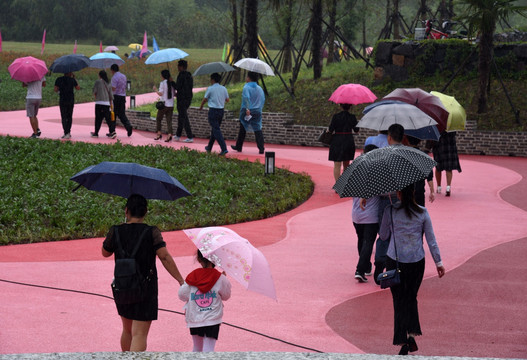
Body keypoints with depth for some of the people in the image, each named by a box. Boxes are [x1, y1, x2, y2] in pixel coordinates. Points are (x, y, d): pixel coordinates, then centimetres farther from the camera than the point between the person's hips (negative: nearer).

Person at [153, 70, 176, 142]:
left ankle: (159, 134, 9)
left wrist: (155, 89, 3)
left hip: (164, 104, -5)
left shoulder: (162, 83, -9)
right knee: (169, 120, 2)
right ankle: (169, 134, -12)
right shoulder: (172, 83, 7)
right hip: (171, 105, 5)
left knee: (158, 119, 11)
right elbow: (174, 94, 11)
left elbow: (160, 93, -15)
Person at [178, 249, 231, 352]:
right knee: (208, 349, -7)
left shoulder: (191, 278, -4)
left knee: (197, 348, 20)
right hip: (212, 320, -2)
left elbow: (182, 295, 5)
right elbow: (226, 296, 8)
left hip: (194, 320, 2)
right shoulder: (220, 278, -6)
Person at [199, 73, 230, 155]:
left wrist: (201, 106, 19)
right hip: (221, 110, 6)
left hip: (213, 110, -6)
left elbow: (204, 99, -1)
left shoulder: (210, 89, -9)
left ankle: (224, 148, -20)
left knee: (216, 130, -8)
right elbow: (227, 100, 9)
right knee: (214, 129, 19)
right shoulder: (223, 89, 5)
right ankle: (209, 147, 29)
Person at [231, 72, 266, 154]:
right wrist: (259, 108, 14)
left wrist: (247, 109, -24)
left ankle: (238, 147, 20)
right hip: (257, 112, 4)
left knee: (242, 129, 10)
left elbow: (247, 98, -22)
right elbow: (263, 100, 8)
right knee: (258, 130, 0)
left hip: (246, 111, -4)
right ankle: (261, 148, -9)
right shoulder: (259, 88, 7)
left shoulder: (246, 87, -9)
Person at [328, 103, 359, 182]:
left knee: (337, 165, -1)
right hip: (349, 142, 3)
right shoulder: (352, 117, -3)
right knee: (346, 164, 18)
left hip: (337, 142, -3)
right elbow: (356, 130, 4)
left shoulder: (336, 117, -9)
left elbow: (331, 130, -10)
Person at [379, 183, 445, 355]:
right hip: (416, 262, 2)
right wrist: (438, 262, 8)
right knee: (411, 298, 19)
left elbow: (383, 236, 3)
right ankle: (412, 334, 7)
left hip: (395, 262, -2)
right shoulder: (422, 212, -2)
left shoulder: (390, 211, -8)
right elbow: (431, 239, 2)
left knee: (399, 301, 6)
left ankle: (402, 342, 3)